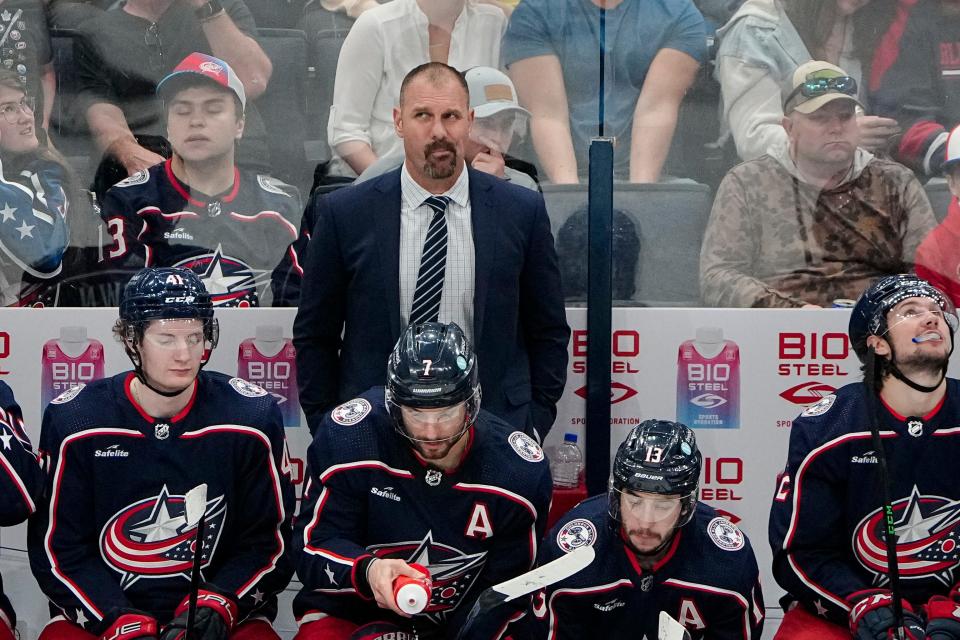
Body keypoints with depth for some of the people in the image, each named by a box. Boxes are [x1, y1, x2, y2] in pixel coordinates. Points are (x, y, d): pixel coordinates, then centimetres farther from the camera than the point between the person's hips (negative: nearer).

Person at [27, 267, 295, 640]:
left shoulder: (253, 416, -3)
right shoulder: (73, 420, -3)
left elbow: (268, 540, 1)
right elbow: (57, 549, -1)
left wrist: (218, 605, -14)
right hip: (99, 609, 1)